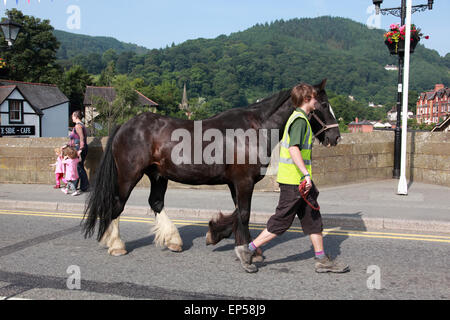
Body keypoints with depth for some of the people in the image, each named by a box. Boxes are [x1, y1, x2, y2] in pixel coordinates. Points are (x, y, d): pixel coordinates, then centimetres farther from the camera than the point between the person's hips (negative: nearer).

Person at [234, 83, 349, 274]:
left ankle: (322, 260, 20)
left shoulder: (298, 118, 17)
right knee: (281, 222, -2)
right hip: (294, 181, -10)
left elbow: (288, 147, 23)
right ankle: (248, 250, 8)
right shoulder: (300, 120, -14)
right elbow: (294, 149, -27)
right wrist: (306, 174, -32)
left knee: (313, 219, 13)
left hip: (298, 181, 10)